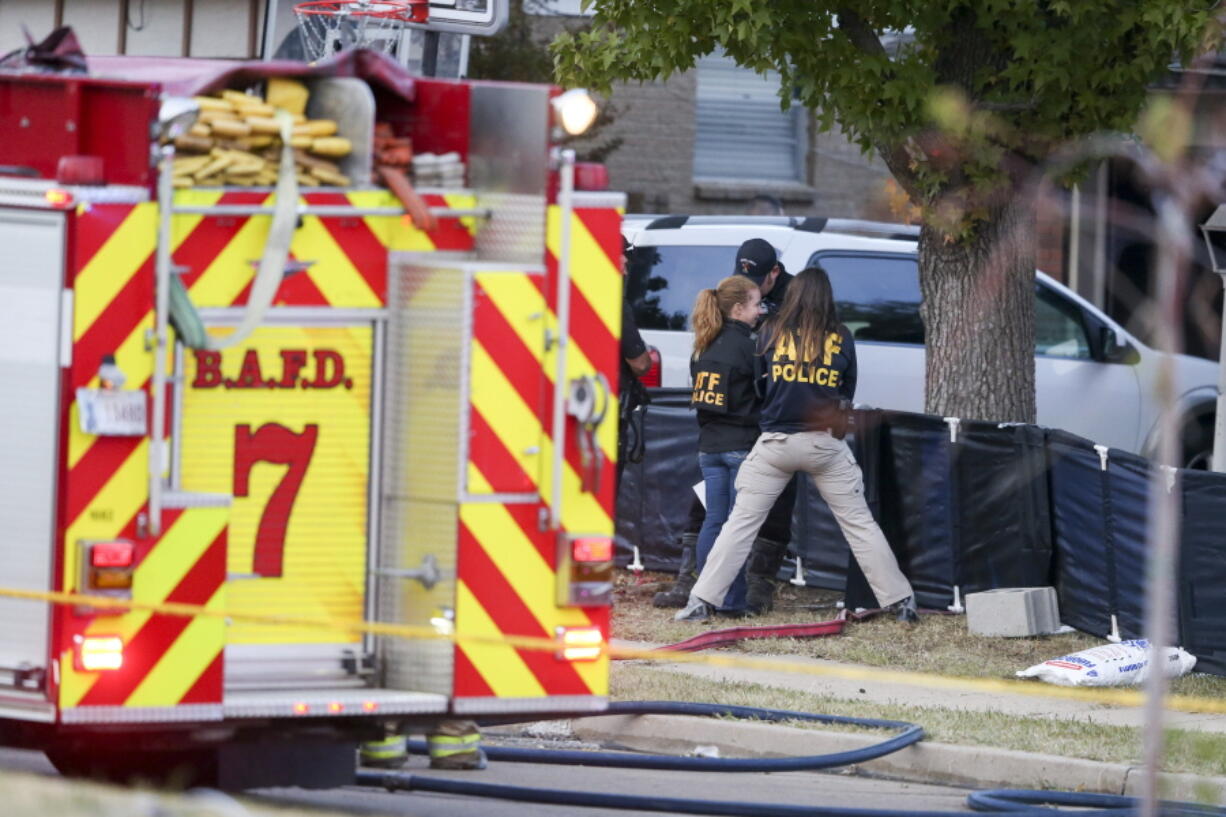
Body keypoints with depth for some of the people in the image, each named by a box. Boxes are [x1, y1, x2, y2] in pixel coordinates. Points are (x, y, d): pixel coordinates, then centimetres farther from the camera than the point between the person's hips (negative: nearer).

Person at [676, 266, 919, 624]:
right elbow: (847, 393, 11)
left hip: (776, 443, 0)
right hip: (826, 443, 0)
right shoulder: (841, 338, 1)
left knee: (740, 523, 4)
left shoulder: (771, 333, 0)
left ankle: (702, 601, 0)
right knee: (860, 524, 7)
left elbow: (755, 383, 11)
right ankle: (899, 601, 7)